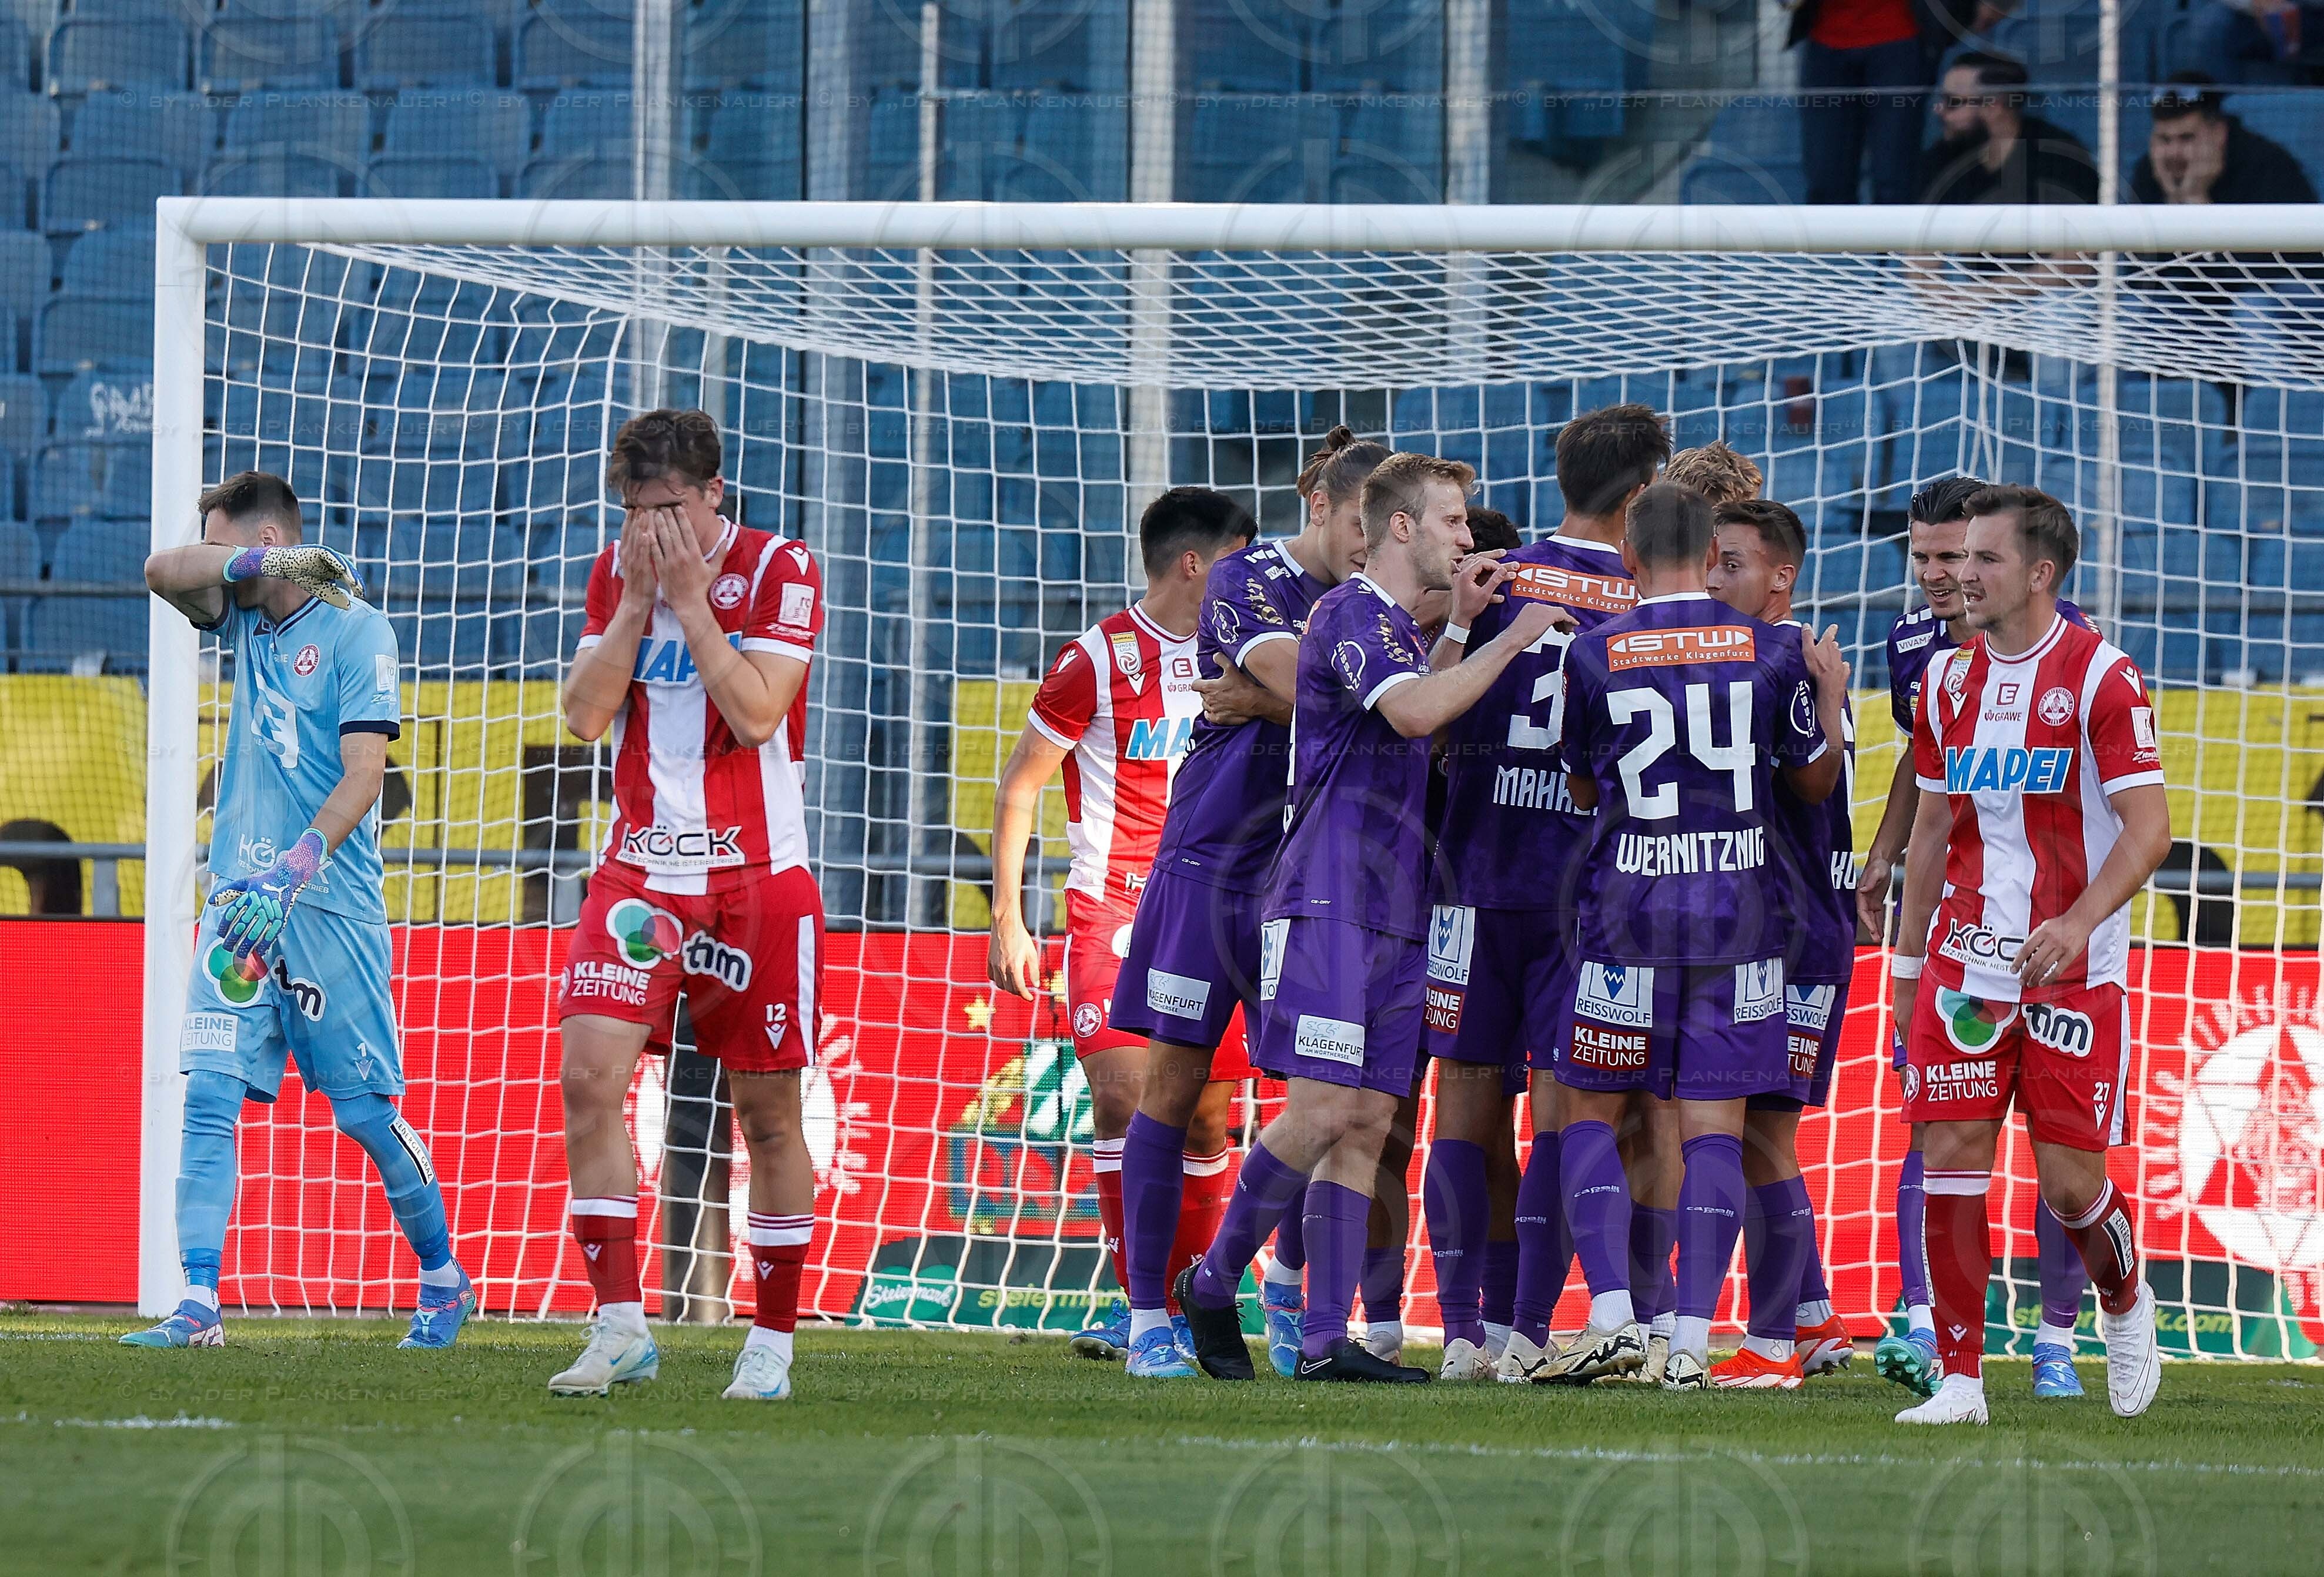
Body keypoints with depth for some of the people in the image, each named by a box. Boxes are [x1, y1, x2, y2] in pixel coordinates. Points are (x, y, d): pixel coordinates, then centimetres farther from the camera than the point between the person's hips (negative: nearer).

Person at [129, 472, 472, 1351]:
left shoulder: (355, 630, -7)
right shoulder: (246, 616, 13)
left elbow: (364, 774, -14)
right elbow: (164, 571, -1)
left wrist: (293, 873, -25)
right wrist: (264, 565, -15)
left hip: (329, 905, -6)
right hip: (240, 897, 6)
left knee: (365, 1108, 0)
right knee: (208, 1097, -8)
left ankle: (444, 1279, 18)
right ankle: (197, 1306, -13)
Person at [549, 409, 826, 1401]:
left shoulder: (781, 572, -6)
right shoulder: (617, 570, 6)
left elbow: (753, 713, -17)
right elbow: (587, 714, -1)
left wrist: (690, 594, -16)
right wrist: (636, 600, -10)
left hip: (758, 879, -3)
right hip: (641, 872, 3)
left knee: (768, 1114, 3)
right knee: (590, 1076, -14)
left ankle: (772, 1342, 14)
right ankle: (620, 1328, -11)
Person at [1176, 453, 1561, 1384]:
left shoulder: (1395, 626, 21)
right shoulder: (1352, 614, -9)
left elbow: (1429, 722, 34)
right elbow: (1412, 713, -24)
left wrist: (1460, 625, 23)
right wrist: (1510, 641, -16)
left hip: (1393, 913, 9)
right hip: (1329, 901, -9)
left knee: (1367, 1123, 2)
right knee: (1325, 1109, -14)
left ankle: (1325, 1341, 0)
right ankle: (1214, 1282, 3)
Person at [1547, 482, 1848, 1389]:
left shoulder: (1593, 655, -3)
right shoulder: (1773, 653, -1)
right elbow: (1815, 781, 13)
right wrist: (1832, 696, 30)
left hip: (1627, 912, -1)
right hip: (1738, 912, 1)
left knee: (1591, 1112, 10)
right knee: (1713, 1126, 4)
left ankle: (1612, 1314, -6)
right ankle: (1693, 1340, -3)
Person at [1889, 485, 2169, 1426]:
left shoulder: (2101, 678, -8)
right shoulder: (1951, 680, 10)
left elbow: (2148, 825, -12)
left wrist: (2078, 923, -25)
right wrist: (1907, 961, 17)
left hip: (2073, 972, -4)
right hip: (1965, 960, 4)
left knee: (2070, 1179, -3)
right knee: (1950, 1158, -6)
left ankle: (2124, 1304, 28)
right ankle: (1959, 1377, -1)